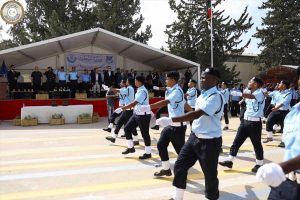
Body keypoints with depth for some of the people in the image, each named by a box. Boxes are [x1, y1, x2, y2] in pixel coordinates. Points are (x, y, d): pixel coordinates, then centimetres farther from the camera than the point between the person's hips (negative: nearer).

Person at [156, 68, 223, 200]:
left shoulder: (215, 96, -22)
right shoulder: (203, 94, 6)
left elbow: (197, 114, -32)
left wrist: (171, 120, -36)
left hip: (209, 141, -8)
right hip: (195, 136, 9)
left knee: (210, 174, 6)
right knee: (180, 166, 11)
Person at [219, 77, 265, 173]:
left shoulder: (260, 93, -12)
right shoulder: (249, 94, 15)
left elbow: (251, 96, -33)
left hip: (255, 123, -8)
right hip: (245, 121, 8)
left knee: (257, 144, 6)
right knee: (237, 141, 6)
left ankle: (259, 164, 22)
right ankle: (230, 161, 12)